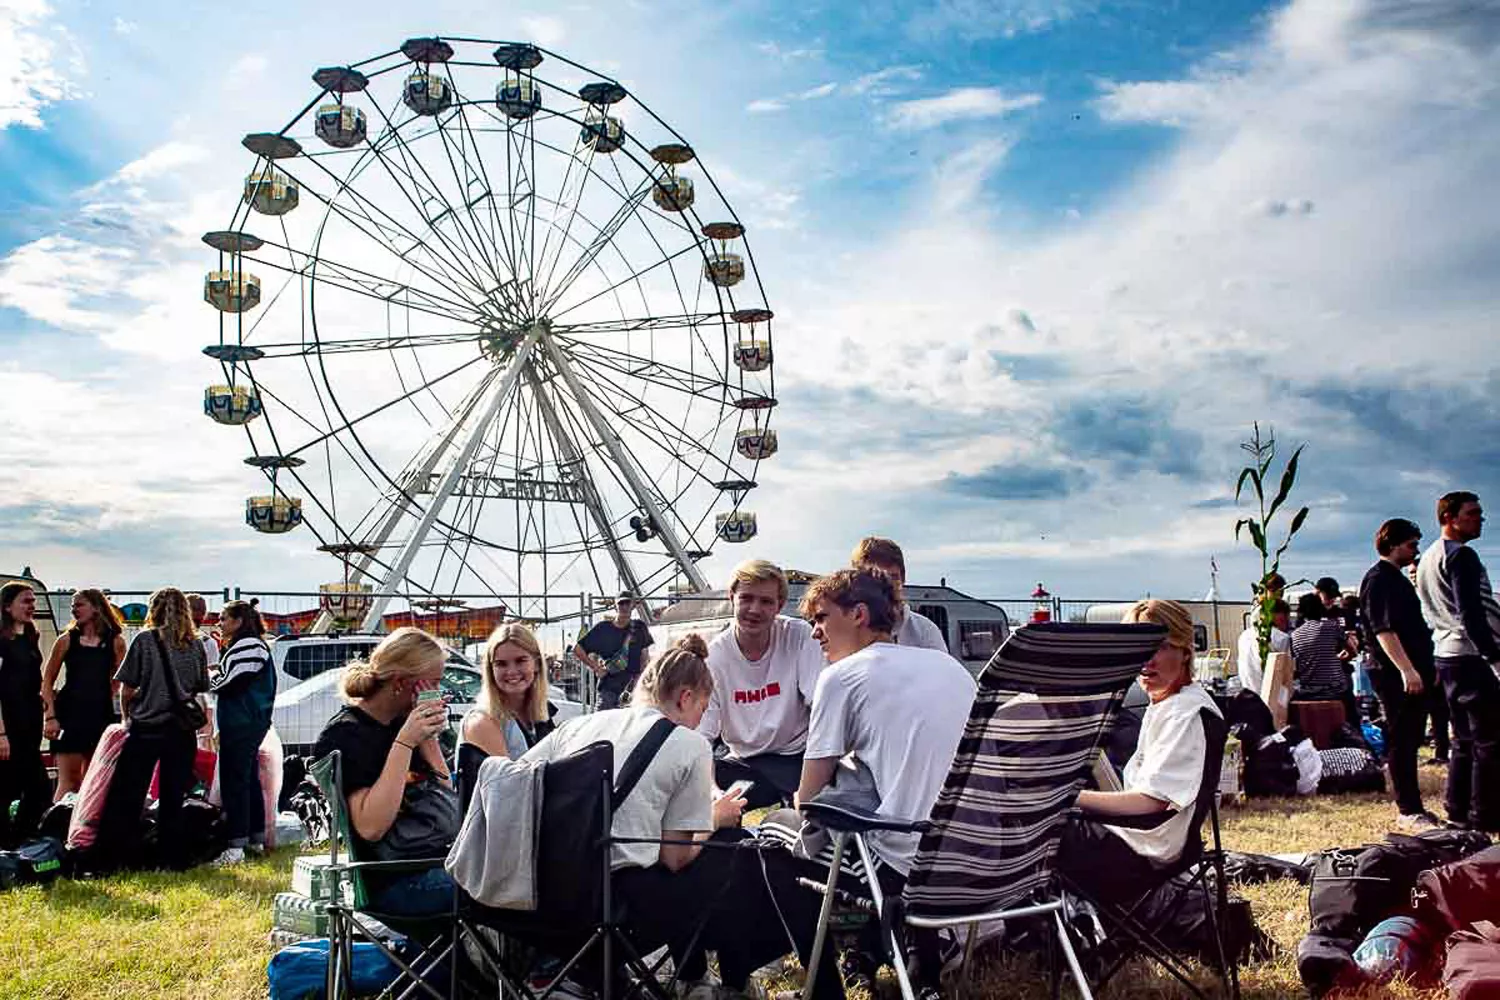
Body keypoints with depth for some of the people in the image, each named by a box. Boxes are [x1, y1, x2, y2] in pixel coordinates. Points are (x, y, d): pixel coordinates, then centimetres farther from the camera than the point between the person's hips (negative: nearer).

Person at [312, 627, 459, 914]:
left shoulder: (401, 723, 16)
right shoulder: (346, 734, -7)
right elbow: (370, 827, -19)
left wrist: (428, 737, 6)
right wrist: (404, 742, -20)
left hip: (444, 855, 8)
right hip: (401, 880, -8)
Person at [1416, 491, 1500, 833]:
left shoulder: (1427, 558, 18)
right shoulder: (1460, 555, -12)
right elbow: (1472, 613, -19)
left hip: (1445, 655, 10)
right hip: (1472, 655, -10)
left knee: (1464, 739, 13)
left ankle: (1458, 812, 16)